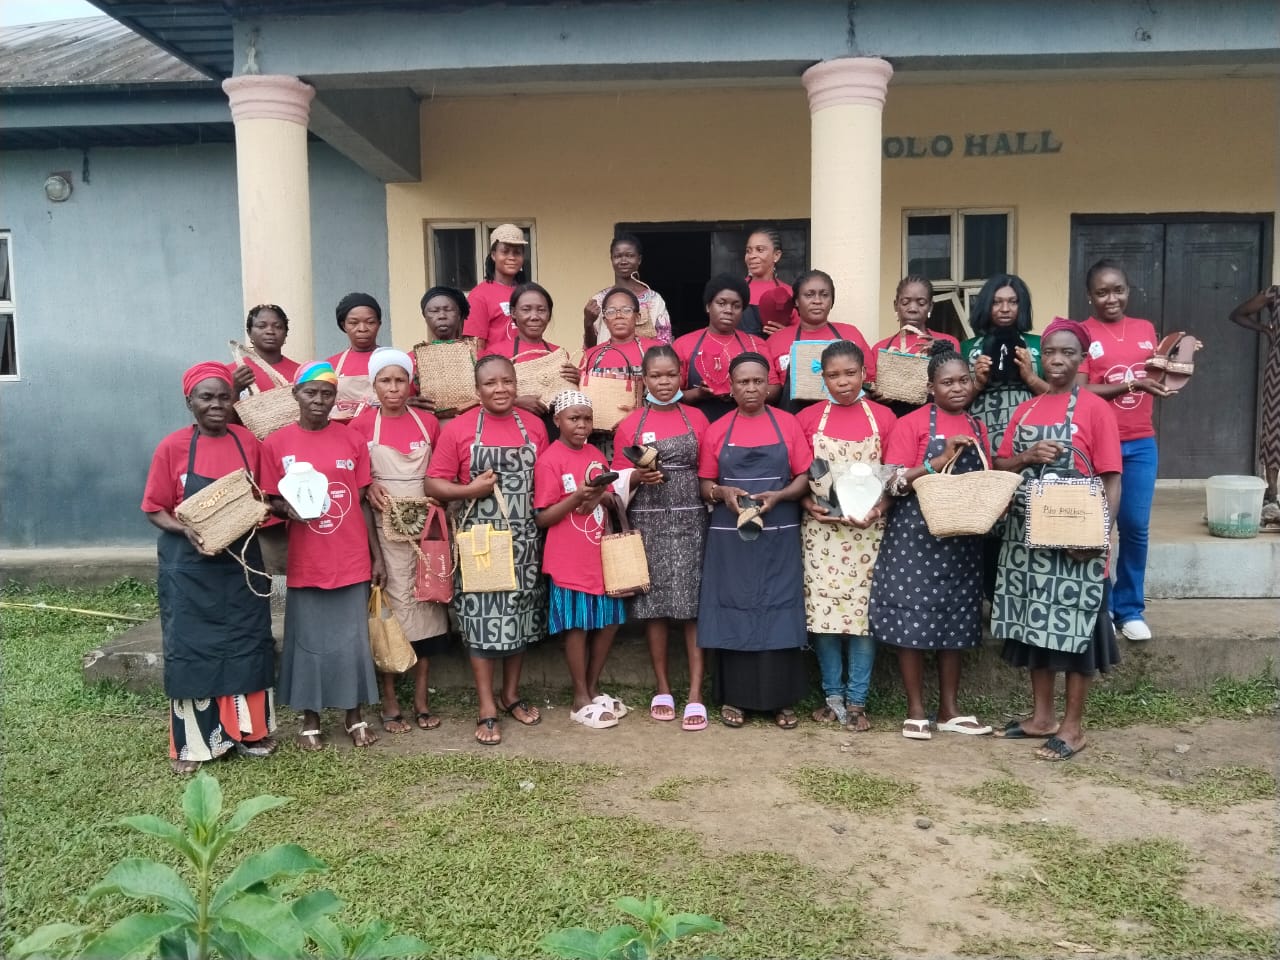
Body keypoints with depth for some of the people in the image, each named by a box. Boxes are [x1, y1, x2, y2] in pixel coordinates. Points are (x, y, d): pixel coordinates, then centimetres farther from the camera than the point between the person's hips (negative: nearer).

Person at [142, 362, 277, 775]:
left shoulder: (249, 443, 0)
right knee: (191, 649, 5)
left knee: (247, 645, 9)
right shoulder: (172, 447, -7)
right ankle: (193, 743, 17)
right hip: (189, 567, -2)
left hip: (241, 563, 3)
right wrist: (185, 530, -21)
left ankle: (249, 731, 25)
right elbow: (155, 510, -3)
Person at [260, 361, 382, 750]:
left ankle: (354, 716, 23)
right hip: (305, 564, 0)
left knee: (352, 642, 7)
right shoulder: (276, 444, -1)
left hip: (352, 562, 1)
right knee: (309, 643, 8)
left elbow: (363, 502, 5)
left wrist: (377, 555, 4)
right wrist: (287, 509, -18)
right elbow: (271, 502, 6)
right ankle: (310, 719, 24)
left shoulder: (352, 440, 1)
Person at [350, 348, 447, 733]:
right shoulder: (361, 425, -2)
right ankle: (390, 703, 10)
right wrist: (369, 488, -14)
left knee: (425, 604, 5)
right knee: (391, 608, 0)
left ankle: (421, 699, 16)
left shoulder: (429, 423, 5)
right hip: (384, 528, -2)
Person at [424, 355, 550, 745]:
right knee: (483, 621, -1)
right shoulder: (458, 428, -5)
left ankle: (511, 695, 29)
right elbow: (434, 483, -4)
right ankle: (487, 710, 10)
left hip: (525, 539, 4)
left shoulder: (534, 426, 5)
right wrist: (471, 490, -20)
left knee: (520, 617, 12)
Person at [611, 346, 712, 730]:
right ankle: (662, 688, 17)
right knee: (654, 605, 4)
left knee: (693, 605, -3)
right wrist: (639, 476, -11)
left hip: (690, 521, 0)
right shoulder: (629, 425, 4)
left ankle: (695, 695, 2)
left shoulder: (697, 418, 7)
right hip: (648, 522, 0)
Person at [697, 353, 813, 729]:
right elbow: (704, 484, 7)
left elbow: (804, 478, 1)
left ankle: (781, 700, 12)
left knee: (778, 614, 1)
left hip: (778, 537, 0)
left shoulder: (788, 424, 3)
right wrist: (722, 492, -14)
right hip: (730, 537, 1)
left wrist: (777, 496, -16)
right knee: (732, 614, 3)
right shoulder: (716, 430, 5)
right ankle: (733, 697, 14)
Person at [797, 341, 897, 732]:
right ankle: (832, 695, 18)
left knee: (864, 611, 1)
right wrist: (809, 504, -11)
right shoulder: (807, 418, 3)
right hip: (821, 528, 0)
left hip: (868, 530, 0)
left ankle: (856, 700, 13)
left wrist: (878, 509, -13)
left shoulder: (883, 418, 3)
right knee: (822, 610, 2)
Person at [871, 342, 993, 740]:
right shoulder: (911, 424, -5)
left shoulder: (977, 429, 12)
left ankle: (950, 710, 20)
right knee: (913, 620, -2)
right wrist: (941, 459, -21)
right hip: (917, 535, -5)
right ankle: (916, 711, 10)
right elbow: (894, 483, -12)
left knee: (957, 621, 9)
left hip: (964, 538, 5)